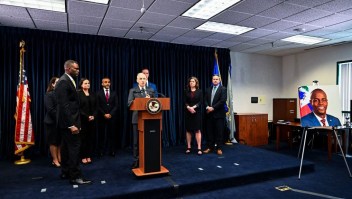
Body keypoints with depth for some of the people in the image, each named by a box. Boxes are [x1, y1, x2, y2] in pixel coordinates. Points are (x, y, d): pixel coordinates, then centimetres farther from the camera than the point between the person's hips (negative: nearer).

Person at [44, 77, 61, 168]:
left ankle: (59, 158, 18)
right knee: (53, 142, 4)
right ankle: (55, 160, 13)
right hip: (52, 122, -5)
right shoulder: (49, 94, -7)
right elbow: (50, 109, -14)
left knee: (60, 141, 9)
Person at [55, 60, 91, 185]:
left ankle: (65, 172, 27)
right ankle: (75, 176, 0)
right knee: (74, 147, -7)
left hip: (68, 121, 10)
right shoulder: (63, 82, -16)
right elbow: (64, 105, -23)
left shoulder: (67, 81, 15)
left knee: (66, 147, 16)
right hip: (69, 122, -10)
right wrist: (72, 124, -24)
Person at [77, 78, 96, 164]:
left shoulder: (92, 94, 12)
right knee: (83, 138, 1)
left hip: (92, 119, 4)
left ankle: (89, 156, 13)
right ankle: (83, 157, 10)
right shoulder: (78, 94, -4)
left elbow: (95, 106, 11)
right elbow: (78, 108, -10)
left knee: (90, 138, 6)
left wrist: (93, 116, -5)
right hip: (83, 120, -4)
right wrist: (87, 116, -14)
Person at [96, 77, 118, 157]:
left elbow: (116, 105, 3)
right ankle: (101, 151, 9)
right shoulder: (99, 93, 6)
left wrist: (110, 114, -9)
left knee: (112, 134, 2)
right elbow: (98, 106, -1)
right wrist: (104, 114, -11)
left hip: (112, 117, 1)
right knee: (101, 134, 2)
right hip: (101, 117, -1)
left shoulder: (114, 93, 10)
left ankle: (112, 151, 7)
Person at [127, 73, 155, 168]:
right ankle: (136, 159, 17)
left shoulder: (151, 90, 10)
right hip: (137, 118, -2)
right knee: (136, 140, 5)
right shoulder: (133, 90, 3)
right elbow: (129, 103, -9)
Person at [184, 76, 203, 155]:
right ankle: (188, 148, 11)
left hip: (197, 113, -2)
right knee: (188, 130, 4)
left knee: (197, 130, -4)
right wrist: (188, 107, -17)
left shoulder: (199, 91, 5)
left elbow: (201, 102, -4)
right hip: (188, 113, 2)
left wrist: (194, 107, -17)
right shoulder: (186, 92, 9)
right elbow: (185, 102, 2)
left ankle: (199, 148, -2)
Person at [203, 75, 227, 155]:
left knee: (219, 132, 1)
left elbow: (222, 100, -12)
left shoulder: (223, 89, 0)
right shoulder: (208, 89, 15)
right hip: (209, 114, 5)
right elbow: (205, 100, 9)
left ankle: (219, 148, 9)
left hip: (218, 113, -4)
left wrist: (213, 108, -15)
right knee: (209, 131, 7)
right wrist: (207, 107, -10)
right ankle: (210, 147, 17)